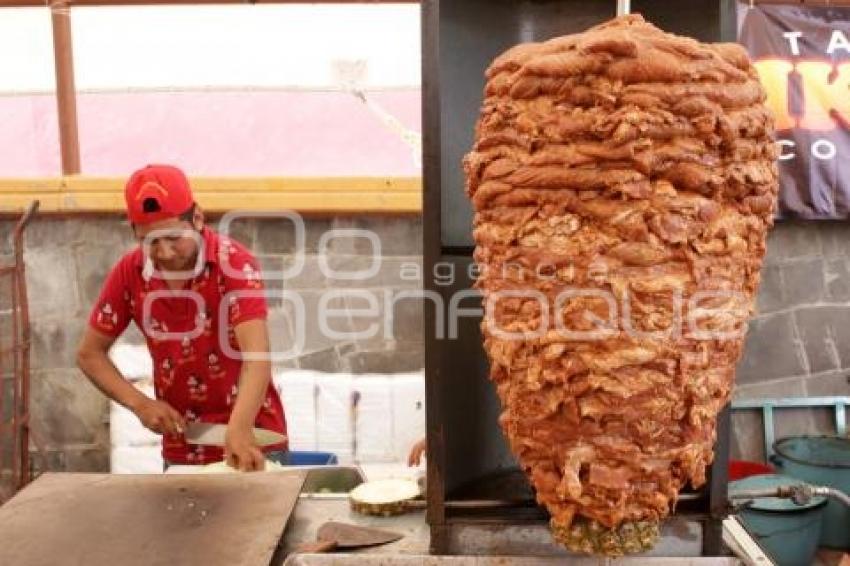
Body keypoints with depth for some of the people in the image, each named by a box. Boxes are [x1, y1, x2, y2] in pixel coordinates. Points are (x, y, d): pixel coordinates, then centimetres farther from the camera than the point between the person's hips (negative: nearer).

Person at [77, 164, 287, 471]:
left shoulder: (235, 262, -18)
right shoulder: (129, 272, -6)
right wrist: (140, 404, -10)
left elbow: (256, 354, -29)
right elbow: (89, 353, 5)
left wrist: (239, 430, -44)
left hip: (252, 440, -3)